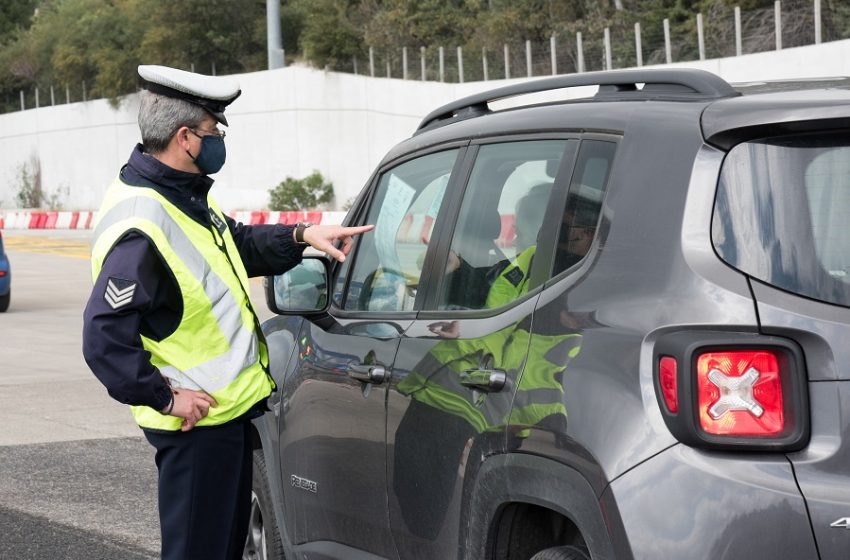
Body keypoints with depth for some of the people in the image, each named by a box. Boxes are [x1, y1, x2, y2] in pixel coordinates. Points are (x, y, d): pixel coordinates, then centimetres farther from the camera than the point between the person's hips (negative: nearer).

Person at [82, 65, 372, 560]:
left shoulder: (186, 198, 7)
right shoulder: (141, 225, -25)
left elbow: (244, 245, 25)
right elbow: (104, 339, -28)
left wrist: (302, 236, 8)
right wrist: (165, 397, -21)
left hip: (229, 408, 10)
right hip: (197, 424, -10)